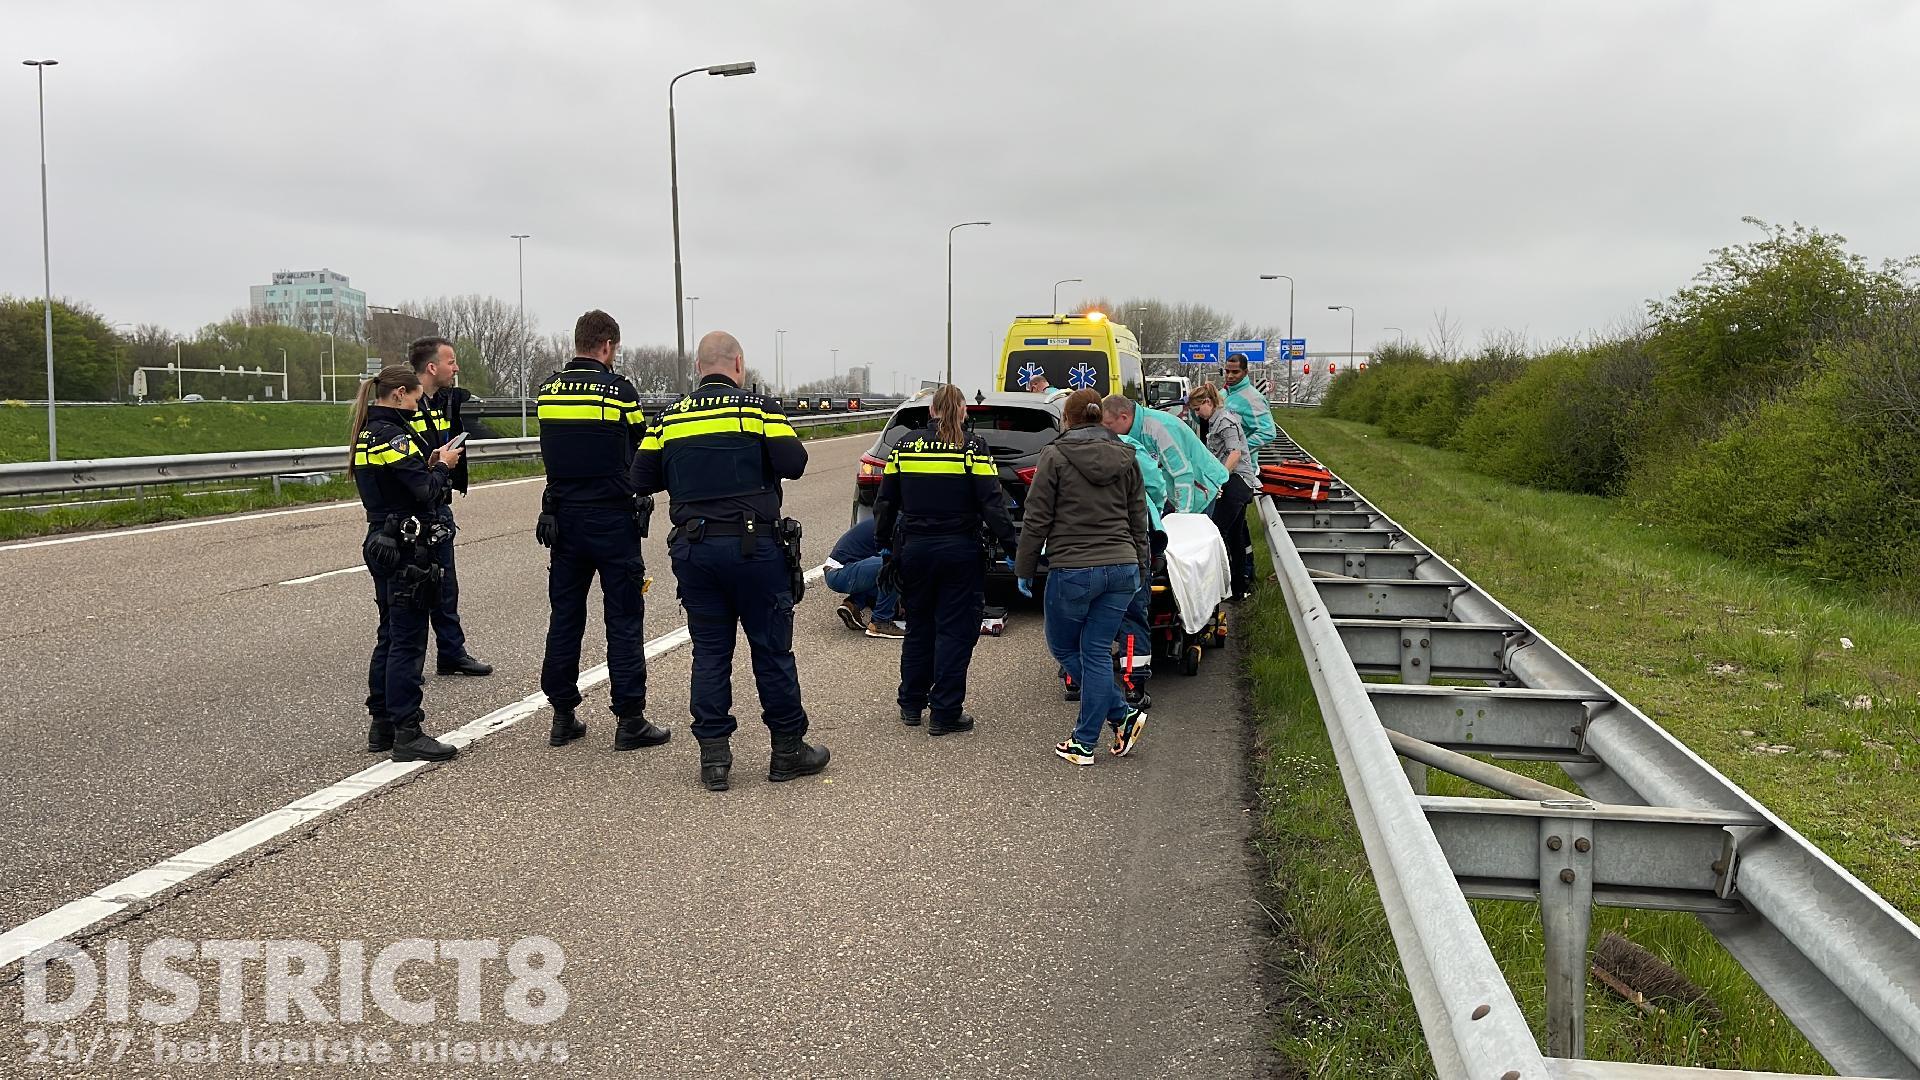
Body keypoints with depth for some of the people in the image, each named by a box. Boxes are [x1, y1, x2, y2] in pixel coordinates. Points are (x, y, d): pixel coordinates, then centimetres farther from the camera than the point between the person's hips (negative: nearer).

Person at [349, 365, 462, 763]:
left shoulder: (367, 435, 13)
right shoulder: (393, 436, -17)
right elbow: (426, 492, -21)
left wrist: (428, 464, 6)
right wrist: (443, 466, -4)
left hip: (381, 546, 10)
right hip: (405, 550, -10)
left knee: (389, 637, 16)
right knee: (408, 642, -5)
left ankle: (381, 725, 23)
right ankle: (407, 733, -1)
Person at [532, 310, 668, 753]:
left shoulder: (548, 389, 5)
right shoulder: (619, 389, -9)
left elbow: (549, 452, 12)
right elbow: (641, 449, 2)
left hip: (563, 517, 5)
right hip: (612, 517, -5)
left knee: (564, 617, 11)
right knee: (624, 619, 1)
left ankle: (563, 716, 17)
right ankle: (629, 721, 3)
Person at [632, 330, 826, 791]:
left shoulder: (669, 417, 6)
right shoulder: (759, 407, -4)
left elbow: (643, 480, 6)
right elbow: (793, 463, -11)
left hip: (693, 550, 3)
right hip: (754, 546, -3)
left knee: (709, 654, 10)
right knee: (772, 650, 7)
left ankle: (713, 756, 12)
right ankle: (788, 751, 16)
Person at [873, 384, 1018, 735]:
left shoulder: (905, 446, 4)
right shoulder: (973, 448, -7)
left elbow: (885, 502, 8)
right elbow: (992, 505, -13)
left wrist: (884, 542, 18)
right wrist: (1011, 548, -9)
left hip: (914, 549, 4)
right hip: (960, 551, -4)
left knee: (918, 628, 17)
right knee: (955, 631, 3)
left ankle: (911, 706, 25)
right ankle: (945, 713, 5)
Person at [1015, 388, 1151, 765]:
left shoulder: (1055, 457, -6)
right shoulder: (1126, 458, 9)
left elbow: (1037, 519, -6)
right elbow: (1139, 520, 13)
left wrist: (1024, 569, 4)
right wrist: (1139, 571, 22)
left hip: (1072, 570, -5)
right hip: (1122, 569, 5)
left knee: (1063, 647, 13)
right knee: (1097, 652, 10)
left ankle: (1122, 714, 4)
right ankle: (1086, 741, 10)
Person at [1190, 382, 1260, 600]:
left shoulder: (1224, 420, -10)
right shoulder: (1216, 420, 19)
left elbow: (1235, 453, -20)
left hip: (1236, 482, -10)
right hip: (1241, 484, 10)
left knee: (1217, 531, -12)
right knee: (1236, 535, 15)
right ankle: (1242, 585, 22)